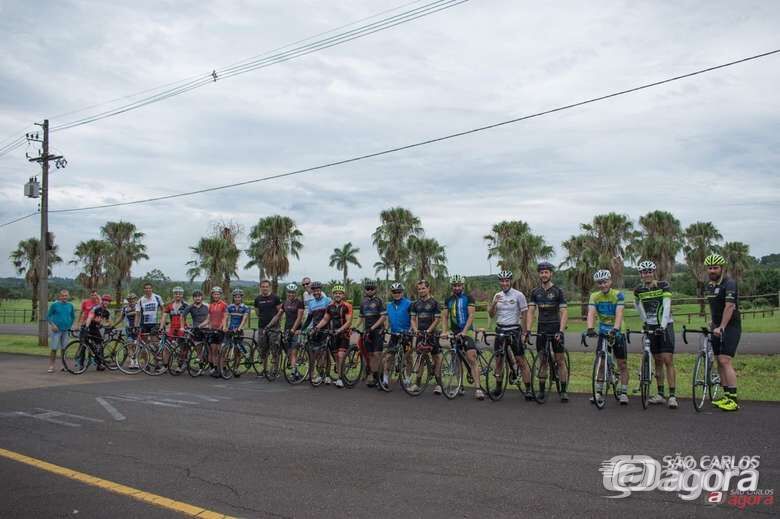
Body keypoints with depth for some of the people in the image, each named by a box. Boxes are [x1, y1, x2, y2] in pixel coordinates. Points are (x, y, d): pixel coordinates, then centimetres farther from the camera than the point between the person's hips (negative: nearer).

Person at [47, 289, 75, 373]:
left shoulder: (70, 305, 6)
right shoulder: (54, 305, -2)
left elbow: (73, 316, 19)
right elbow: (48, 316, 2)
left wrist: (70, 325, 10)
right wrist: (52, 325, -10)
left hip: (66, 330, 3)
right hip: (56, 330, -3)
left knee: (64, 348, 8)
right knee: (54, 349, -5)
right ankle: (51, 366, 3)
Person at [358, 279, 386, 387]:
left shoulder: (378, 301, -4)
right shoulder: (363, 302, 14)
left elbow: (383, 317, -10)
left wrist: (373, 327, -17)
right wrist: (361, 329, 10)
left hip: (378, 330, -5)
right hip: (367, 331, 5)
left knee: (377, 354, -10)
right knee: (370, 354, 5)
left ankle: (379, 376, -6)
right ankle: (372, 377, 9)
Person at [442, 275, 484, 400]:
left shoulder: (468, 298, -2)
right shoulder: (448, 300, 11)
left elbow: (471, 316, -10)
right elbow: (445, 317, 9)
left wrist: (464, 331, -21)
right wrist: (444, 331, -7)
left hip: (467, 331, -5)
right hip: (455, 333, 5)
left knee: (472, 359, -15)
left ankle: (478, 388, -19)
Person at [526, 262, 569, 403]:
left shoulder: (558, 291, -4)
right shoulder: (535, 292, 6)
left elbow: (564, 312, -9)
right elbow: (530, 311, 2)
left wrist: (560, 331, -20)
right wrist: (528, 330, -11)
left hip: (556, 329, -3)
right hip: (541, 329, 3)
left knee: (560, 360, -1)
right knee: (543, 361, 6)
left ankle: (564, 391, 6)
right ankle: (541, 391, 11)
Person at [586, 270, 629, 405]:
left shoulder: (618, 295, -14)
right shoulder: (594, 296, -6)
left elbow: (619, 314, -26)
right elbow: (591, 313, -19)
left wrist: (615, 329, -42)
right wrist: (590, 328, -37)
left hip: (617, 332, -2)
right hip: (603, 332, 2)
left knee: (622, 364, 1)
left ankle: (623, 393, 10)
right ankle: (599, 392, 10)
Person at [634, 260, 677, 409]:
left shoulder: (664, 286, -10)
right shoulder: (638, 290, 1)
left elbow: (666, 306, -19)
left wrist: (662, 326, -28)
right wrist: (645, 322, 12)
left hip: (665, 326, -4)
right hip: (651, 328, 4)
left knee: (668, 360, -9)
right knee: (657, 361, 8)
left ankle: (673, 395, -7)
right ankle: (660, 394, 13)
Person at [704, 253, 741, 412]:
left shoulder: (729, 284, -14)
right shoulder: (709, 286, 12)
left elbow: (729, 306, -24)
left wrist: (721, 327, -31)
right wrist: (713, 322, 14)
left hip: (730, 327, -8)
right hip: (718, 327, 8)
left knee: (725, 361, -16)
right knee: (720, 361, 8)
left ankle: (734, 399, -14)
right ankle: (726, 395, 14)